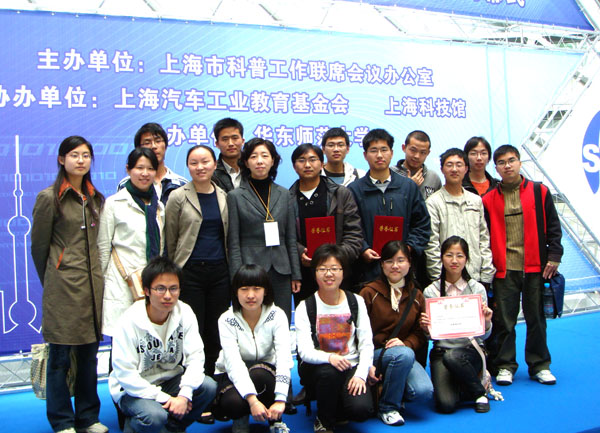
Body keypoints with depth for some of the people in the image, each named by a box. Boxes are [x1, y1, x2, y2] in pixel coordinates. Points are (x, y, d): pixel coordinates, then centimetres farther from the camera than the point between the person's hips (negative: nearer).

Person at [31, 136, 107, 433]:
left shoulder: (96, 199, 12)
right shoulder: (49, 198, -3)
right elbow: (38, 246, 1)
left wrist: (97, 275, 13)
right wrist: (51, 282, 7)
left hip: (93, 284, 5)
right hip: (63, 286, -5)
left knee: (89, 353, 11)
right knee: (60, 356, 3)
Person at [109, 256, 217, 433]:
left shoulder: (185, 313, -8)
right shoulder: (129, 321, -20)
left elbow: (195, 356, -13)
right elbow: (124, 373, -21)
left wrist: (184, 395, -27)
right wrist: (165, 398, -23)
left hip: (170, 380, 4)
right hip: (133, 389, -4)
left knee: (208, 386, -21)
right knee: (155, 417, -33)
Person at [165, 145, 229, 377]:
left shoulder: (224, 196, 9)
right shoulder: (178, 197, -2)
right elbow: (170, 240, 2)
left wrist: (230, 269, 11)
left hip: (219, 271, 4)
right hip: (191, 272, -4)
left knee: (216, 334, 8)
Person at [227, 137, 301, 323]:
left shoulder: (284, 194, 11)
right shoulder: (235, 197, 1)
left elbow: (291, 238, 12)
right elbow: (233, 243, -2)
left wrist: (296, 274, 8)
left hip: (280, 272, 3)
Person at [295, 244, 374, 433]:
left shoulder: (356, 302, 3)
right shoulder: (305, 307, -4)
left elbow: (367, 344, -1)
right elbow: (304, 351, -14)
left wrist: (361, 374, -17)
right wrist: (329, 357, -34)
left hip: (351, 367, 2)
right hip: (317, 368, -1)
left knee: (362, 409, -25)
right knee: (328, 372, -36)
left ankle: (334, 409, 13)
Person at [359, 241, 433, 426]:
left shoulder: (416, 296, 9)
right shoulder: (369, 292, -4)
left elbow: (420, 334, 9)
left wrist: (406, 343, -14)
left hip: (403, 352, 4)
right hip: (374, 354, -4)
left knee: (424, 391, -23)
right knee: (404, 355, -35)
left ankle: (387, 388, 11)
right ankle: (388, 407, -12)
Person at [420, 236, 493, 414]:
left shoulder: (477, 289, 0)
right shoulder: (431, 291, 1)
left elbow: (483, 335, 2)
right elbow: (430, 335, 5)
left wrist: (487, 322, -20)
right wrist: (425, 328, -17)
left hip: (471, 350, 1)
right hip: (441, 351, 0)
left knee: (452, 356, -35)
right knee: (446, 405, -24)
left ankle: (479, 392, -6)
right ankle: (449, 385, 13)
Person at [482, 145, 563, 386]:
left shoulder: (539, 192, 6)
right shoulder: (489, 200, 5)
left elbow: (553, 227, 6)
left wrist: (553, 257, -2)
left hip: (535, 267, 0)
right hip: (503, 269, 0)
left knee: (536, 317, 8)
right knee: (504, 319, 3)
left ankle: (540, 365, 20)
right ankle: (505, 365, 15)